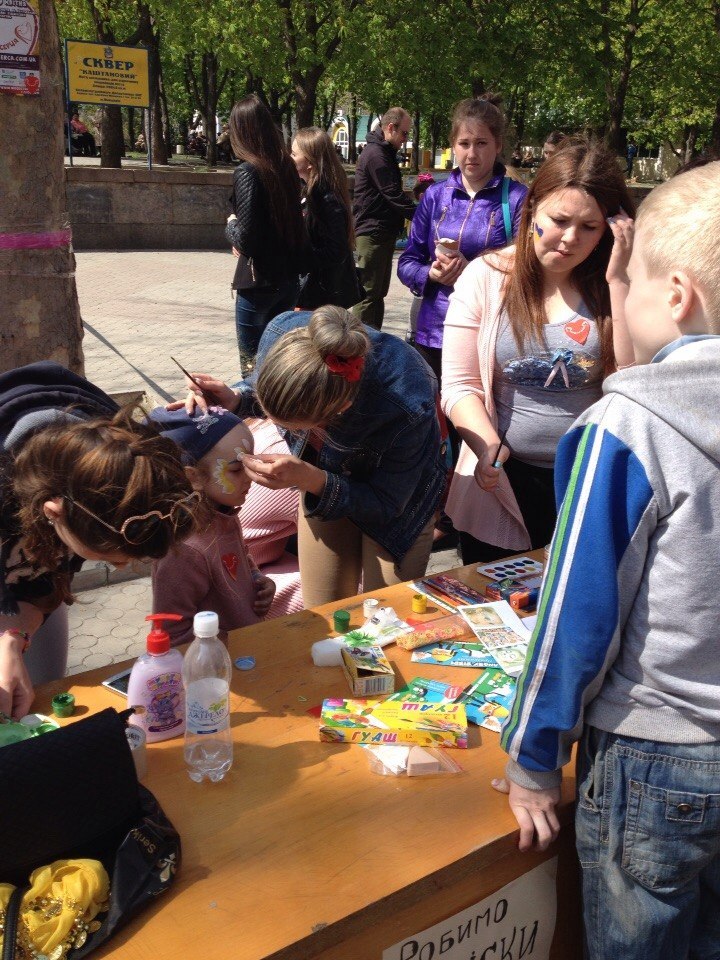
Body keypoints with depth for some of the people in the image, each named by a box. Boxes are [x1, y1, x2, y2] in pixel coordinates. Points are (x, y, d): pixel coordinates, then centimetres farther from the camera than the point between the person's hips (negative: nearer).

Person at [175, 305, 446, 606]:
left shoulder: (406, 408, -42)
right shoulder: (282, 332, -30)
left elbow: (386, 505, -26)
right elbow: (260, 387, -5)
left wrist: (310, 480, -41)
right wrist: (235, 399, -27)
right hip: (322, 470, 4)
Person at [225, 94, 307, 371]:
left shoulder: (247, 172, -16)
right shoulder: (286, 166, 4)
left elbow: (246, 239, -20)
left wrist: (231, 225, 0)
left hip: (258, 283, -7)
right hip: (289, 279, 7)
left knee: (253, 364, 6)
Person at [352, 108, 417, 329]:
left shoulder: (385, 153, 19)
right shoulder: (375, 155, -15)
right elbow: (394, 195, -20)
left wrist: (416, 213, 10)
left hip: (383, 232, 11)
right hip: (373, 231, -11)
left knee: (378, 292, 14)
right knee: (369, 292, -8)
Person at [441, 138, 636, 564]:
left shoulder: (611, 289, -2)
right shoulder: (487, 277, -4)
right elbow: (459, 385, -7)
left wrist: (619, 282, -16)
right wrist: (489, 446, -25)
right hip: (502, 483, 0)